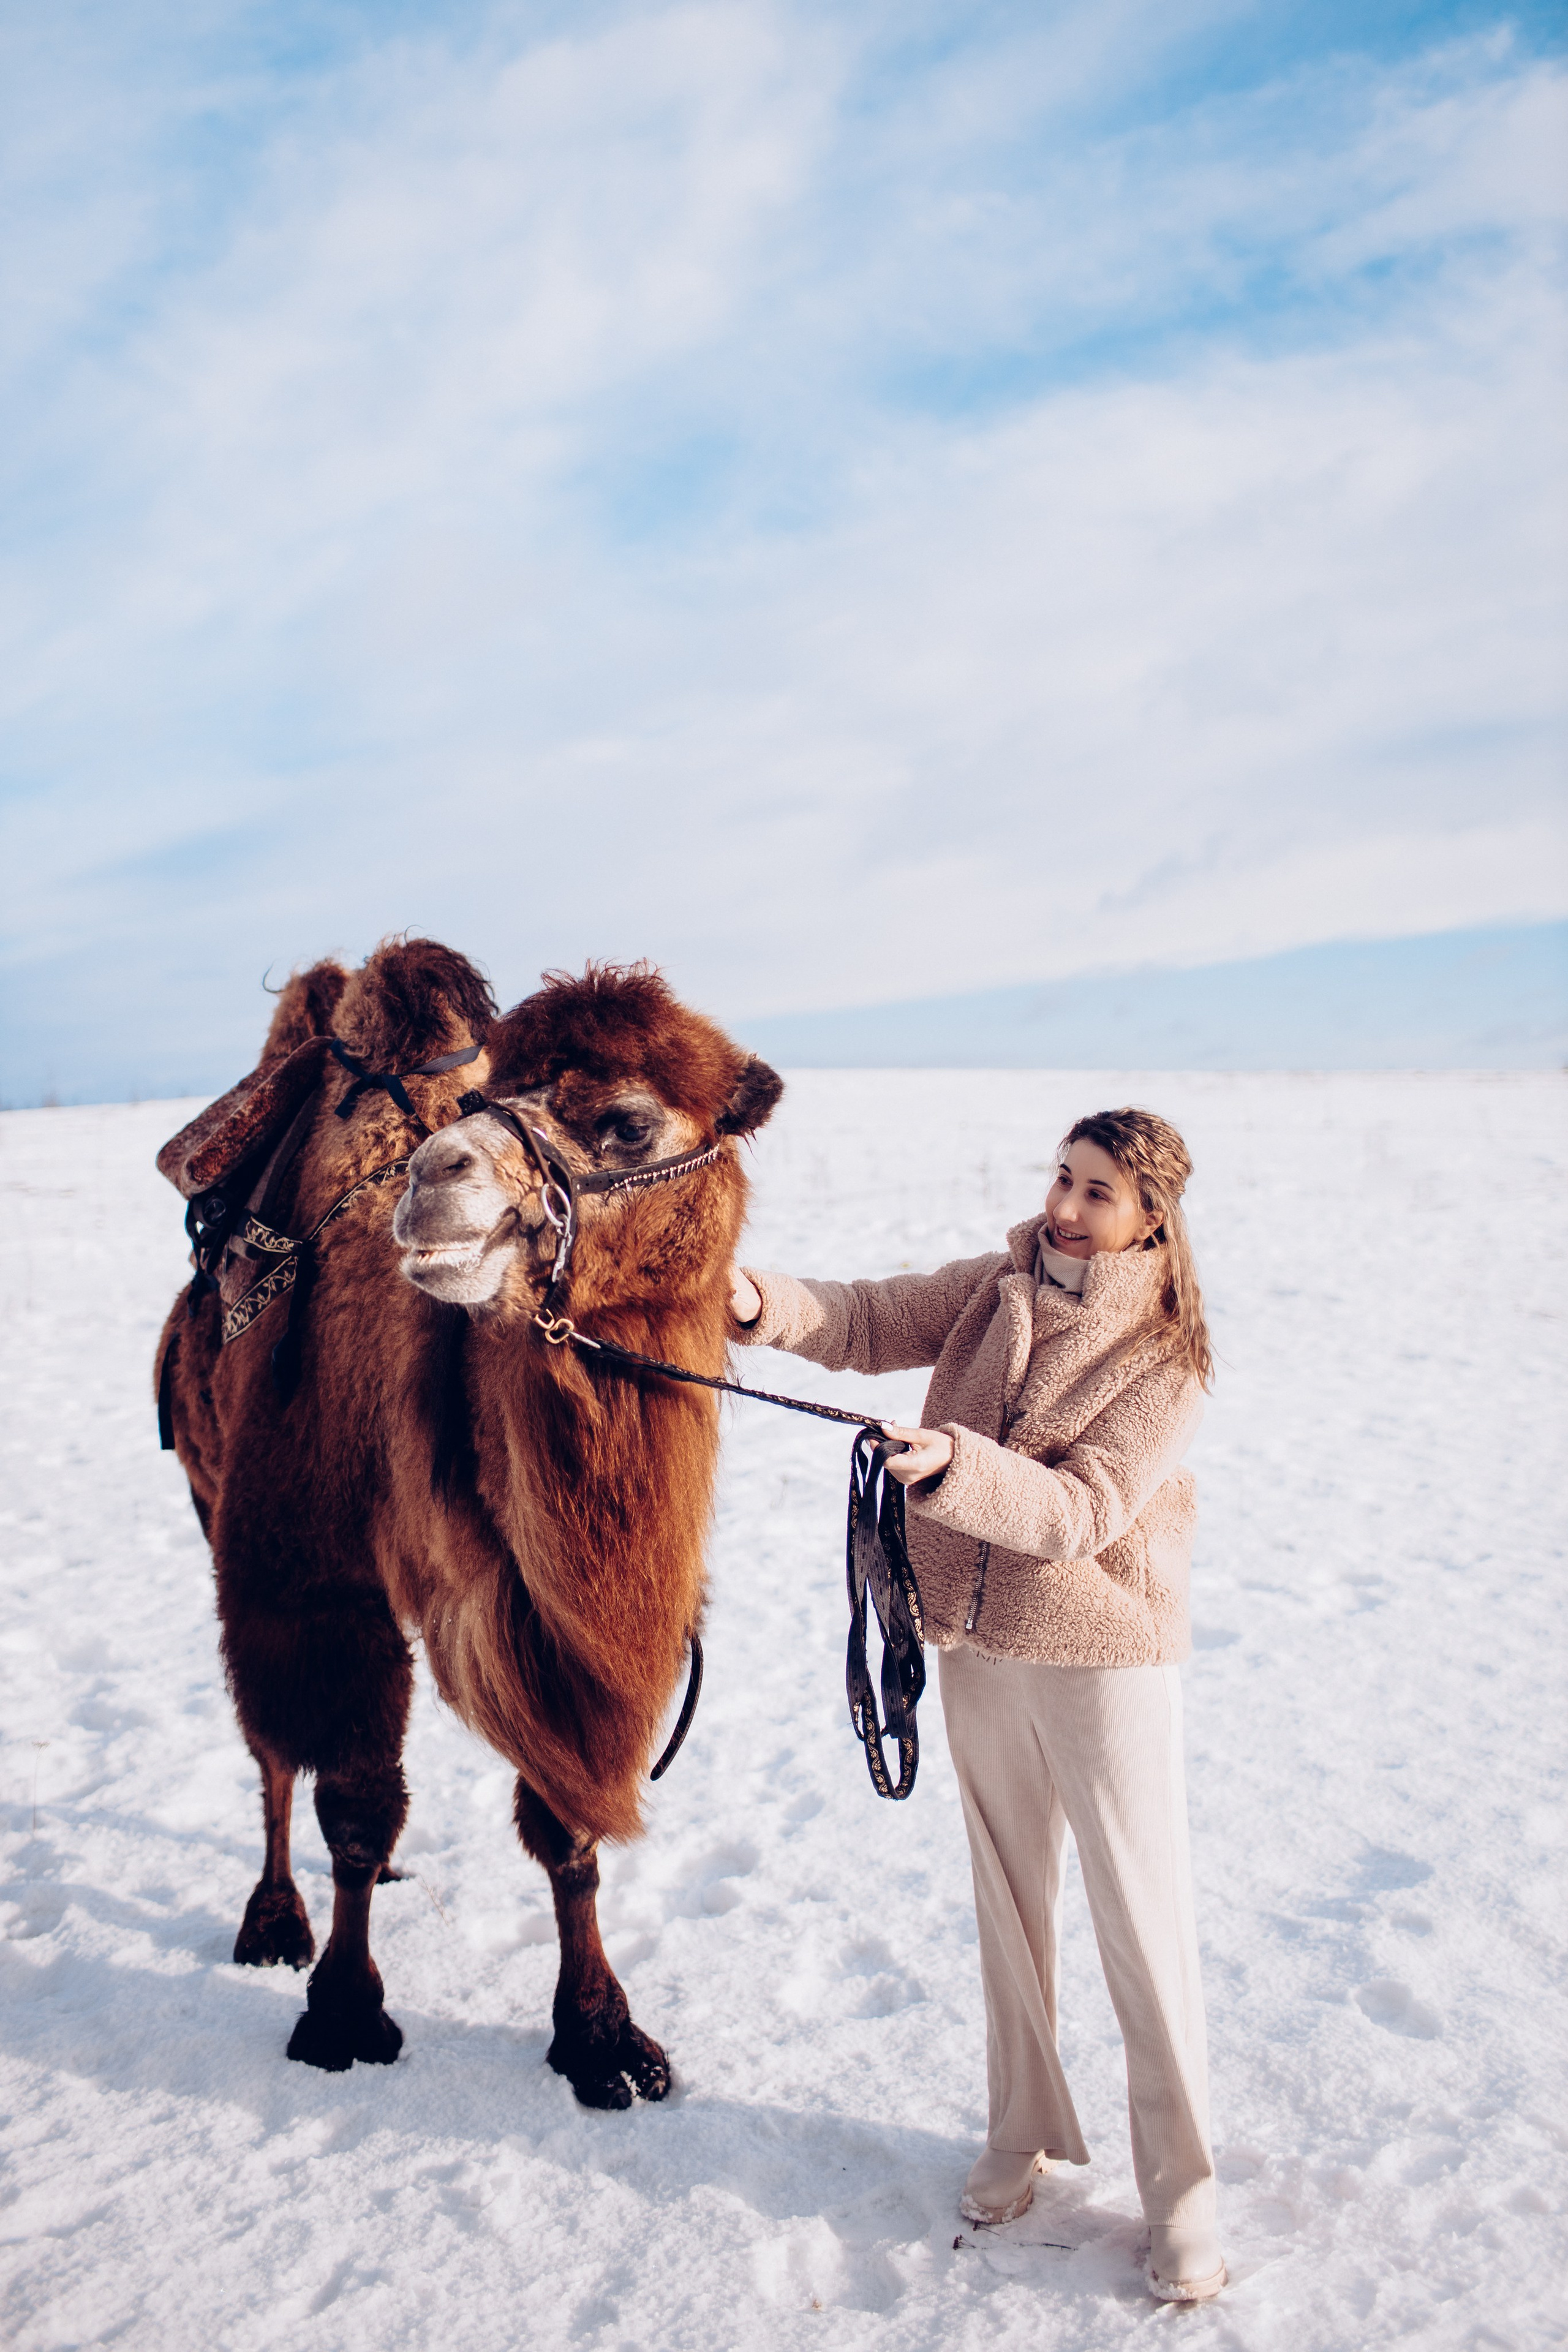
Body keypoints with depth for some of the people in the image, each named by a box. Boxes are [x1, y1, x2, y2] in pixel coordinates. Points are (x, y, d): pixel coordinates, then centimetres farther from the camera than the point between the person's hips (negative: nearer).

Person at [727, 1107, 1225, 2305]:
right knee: (1009, 1896, 18)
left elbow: (1080, 1513, -23)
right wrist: (768, 1305, -26)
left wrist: (951, 1465, -38)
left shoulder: (1169, 1356, -14)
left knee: (1144, 1922, 2)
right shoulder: (994, 1288, 1)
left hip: (1106, 1654, -5)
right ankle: (1025, 2132, 36)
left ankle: (1182, 2188, 19)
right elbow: (871, 1321, -5)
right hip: (979, 1643, 5)